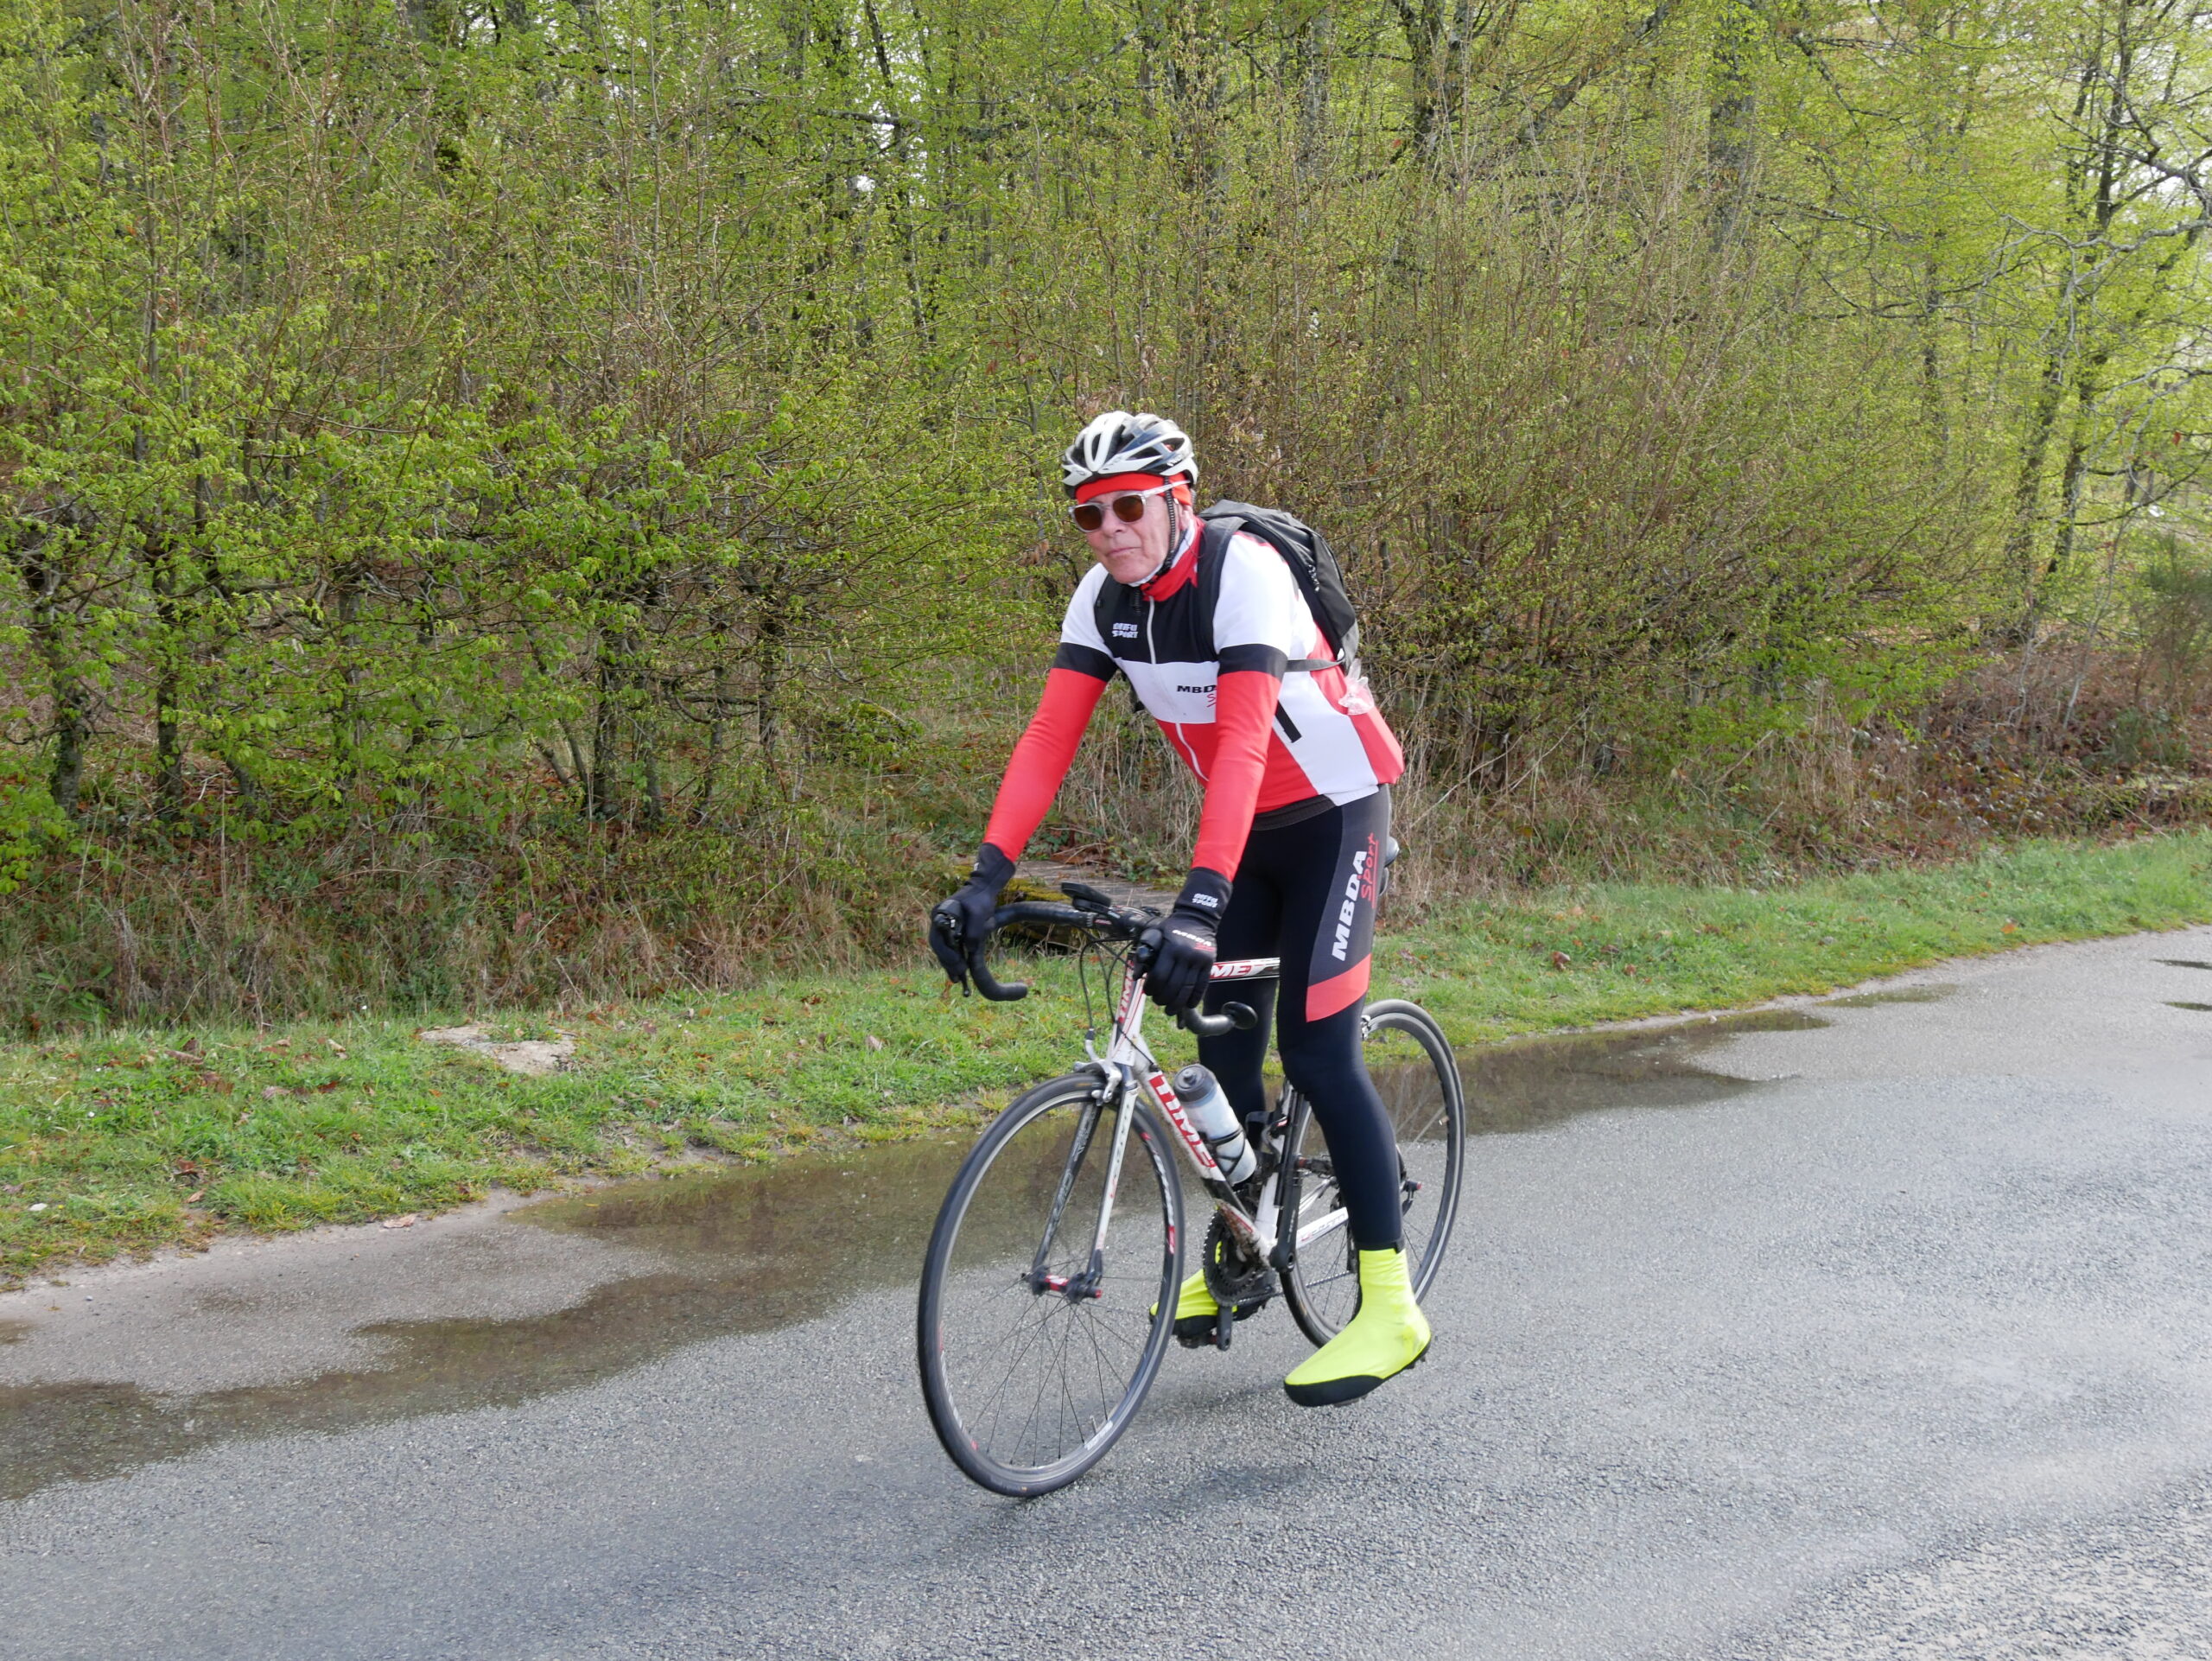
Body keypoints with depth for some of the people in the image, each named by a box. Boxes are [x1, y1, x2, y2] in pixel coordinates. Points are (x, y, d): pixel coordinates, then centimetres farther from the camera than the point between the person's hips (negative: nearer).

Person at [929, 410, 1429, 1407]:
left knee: (1316, 1051, -13)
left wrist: (1201, 904, -48)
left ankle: (1389, 1305, -8)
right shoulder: (1104, 597, -7)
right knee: (1223, 1044, 5)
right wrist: (986, 878, -26)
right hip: (1247, 824, 7)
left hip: (1333, 812, -6)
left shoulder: (1242, 573, -27)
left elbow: (1243, 744, -38)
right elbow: (1049, 741, -13)